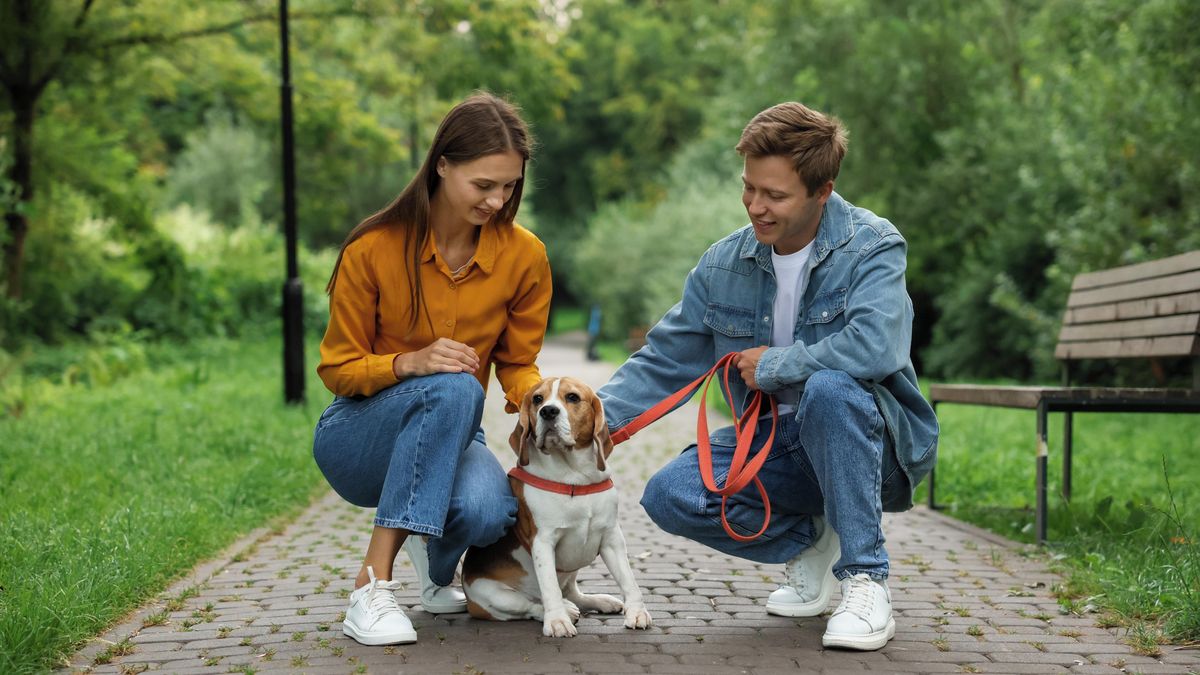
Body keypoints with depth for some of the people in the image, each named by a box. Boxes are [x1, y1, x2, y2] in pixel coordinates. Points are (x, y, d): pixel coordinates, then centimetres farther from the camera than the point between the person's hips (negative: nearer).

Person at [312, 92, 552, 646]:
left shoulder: (523, 255, -8)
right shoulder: (374, 248, -14)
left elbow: (517, 365, 3)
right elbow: (337, 368, -7)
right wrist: (411, 363, -29)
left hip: (447, 438, 2)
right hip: (358, 438, -2)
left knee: (485, 512, -35)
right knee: (453, 388, -36)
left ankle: (436, 561, 6)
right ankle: (372, 586, -33)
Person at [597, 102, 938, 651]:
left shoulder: (872, 247, -15)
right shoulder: (724, 265, 1)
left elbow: (876, 346, -33)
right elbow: (664, 362, 4)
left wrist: (773, 365, -20)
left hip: (876, 443, -5)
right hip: (776, 445, 5)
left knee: (829, 387, -37)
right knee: (670, 494, -18)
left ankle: (865, 581, -23)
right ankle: (810, 542, 9)